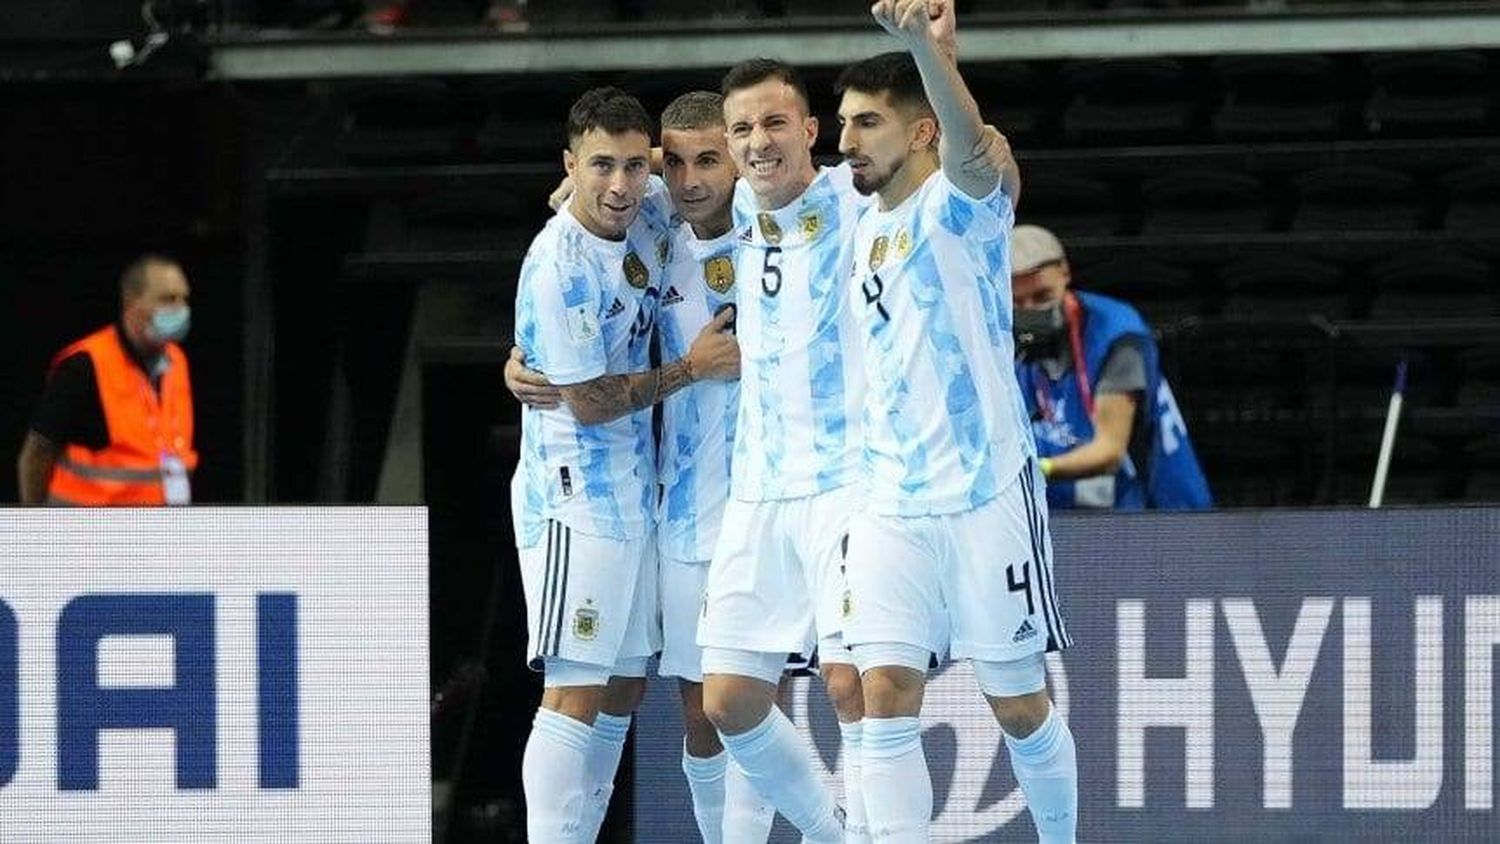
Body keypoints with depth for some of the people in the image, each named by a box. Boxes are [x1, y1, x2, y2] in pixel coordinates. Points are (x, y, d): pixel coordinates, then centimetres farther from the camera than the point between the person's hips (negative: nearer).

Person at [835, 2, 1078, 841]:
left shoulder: (961, 204, -9)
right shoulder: (864, 226, 13)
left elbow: (971, 147, -33)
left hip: (986, 495, -6)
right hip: (891, 505, 6)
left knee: (1019, 704, 4)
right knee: (886, 699, -8)